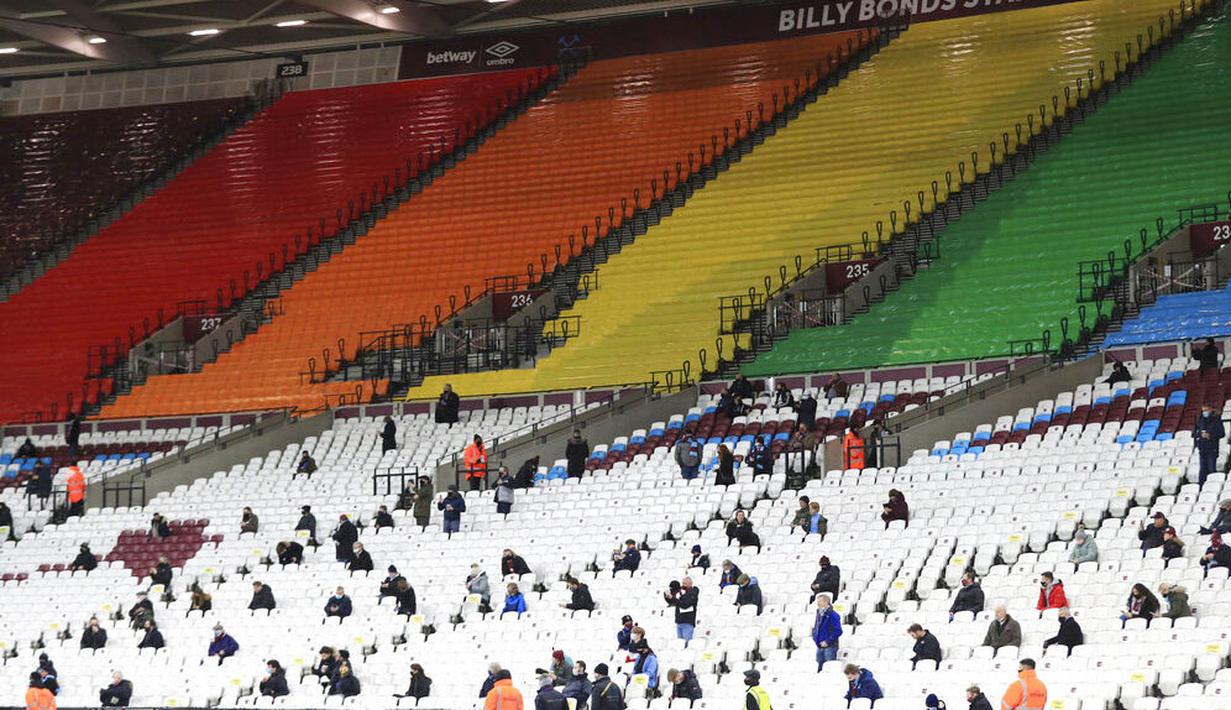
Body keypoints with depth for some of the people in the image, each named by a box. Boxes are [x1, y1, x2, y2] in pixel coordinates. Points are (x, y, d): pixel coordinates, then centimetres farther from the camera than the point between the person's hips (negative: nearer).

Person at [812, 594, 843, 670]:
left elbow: (838, 631, -17)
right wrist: (815, 638, 10)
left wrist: (827, 641, -18)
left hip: (829, 647, -8)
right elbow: (815, 628, 25)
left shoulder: (833, 615, -13)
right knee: (820, 669, 11)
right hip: (819, 647, 8)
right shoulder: (819, 614, 12)